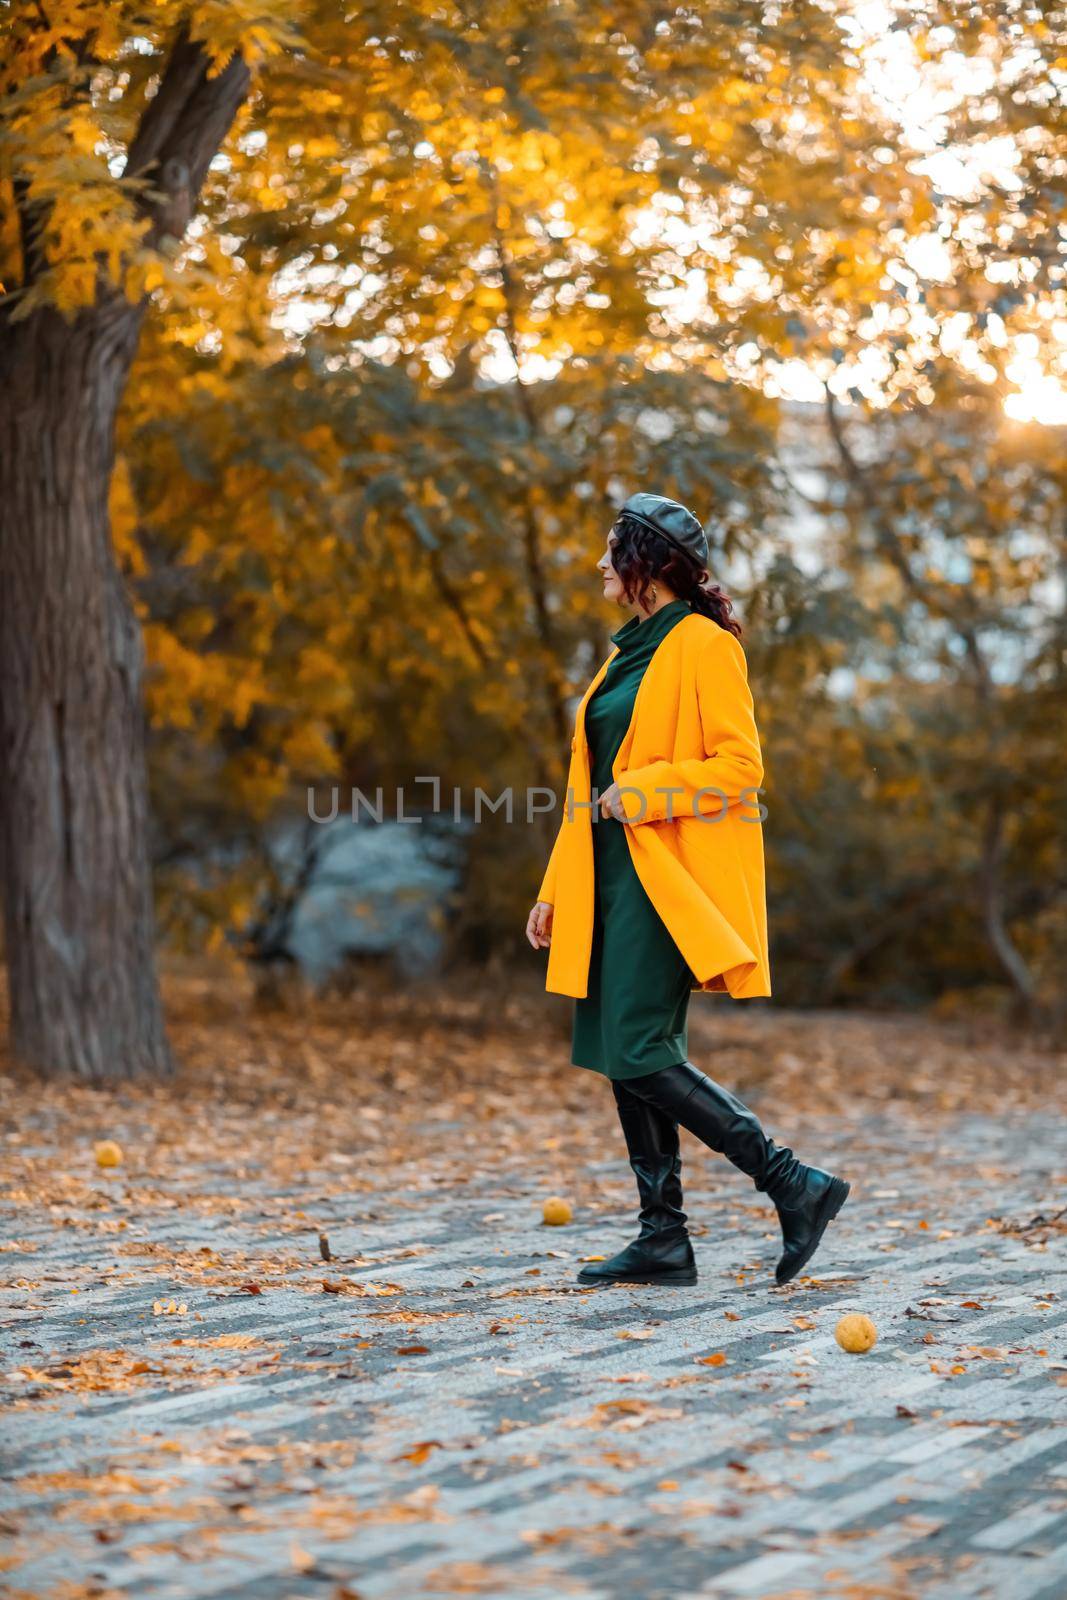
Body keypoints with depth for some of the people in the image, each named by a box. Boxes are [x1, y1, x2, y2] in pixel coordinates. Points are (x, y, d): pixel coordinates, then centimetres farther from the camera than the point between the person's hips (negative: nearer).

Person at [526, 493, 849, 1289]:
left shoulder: (704, 645, -8)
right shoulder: (629, 651, 18)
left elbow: (739, 768, -15)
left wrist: (640, 792, -18)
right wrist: (557, 891, 19)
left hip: (670, 881, -9)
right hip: (615, 879, 9)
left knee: (641, 1055, -15)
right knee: (624, 1055, 7)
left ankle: (796, 1185, -8)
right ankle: (664, 1237, 12)